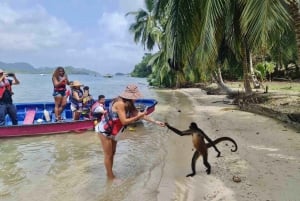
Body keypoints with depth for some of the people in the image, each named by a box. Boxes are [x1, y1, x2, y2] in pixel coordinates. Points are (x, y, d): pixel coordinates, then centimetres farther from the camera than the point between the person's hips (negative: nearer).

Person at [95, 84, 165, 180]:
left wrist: (155, 121, -1)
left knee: (112, 153, 16)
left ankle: (110, 174, 30)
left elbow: (139, 114, 2)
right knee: (108, 155, 2)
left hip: (112, 131, 9)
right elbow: (124, 121, -29)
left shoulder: (129, 104, 1)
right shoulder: (120, 103, -29)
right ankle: (111, 177, 15)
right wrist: (138, 116, -27)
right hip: (105, 131, -9)